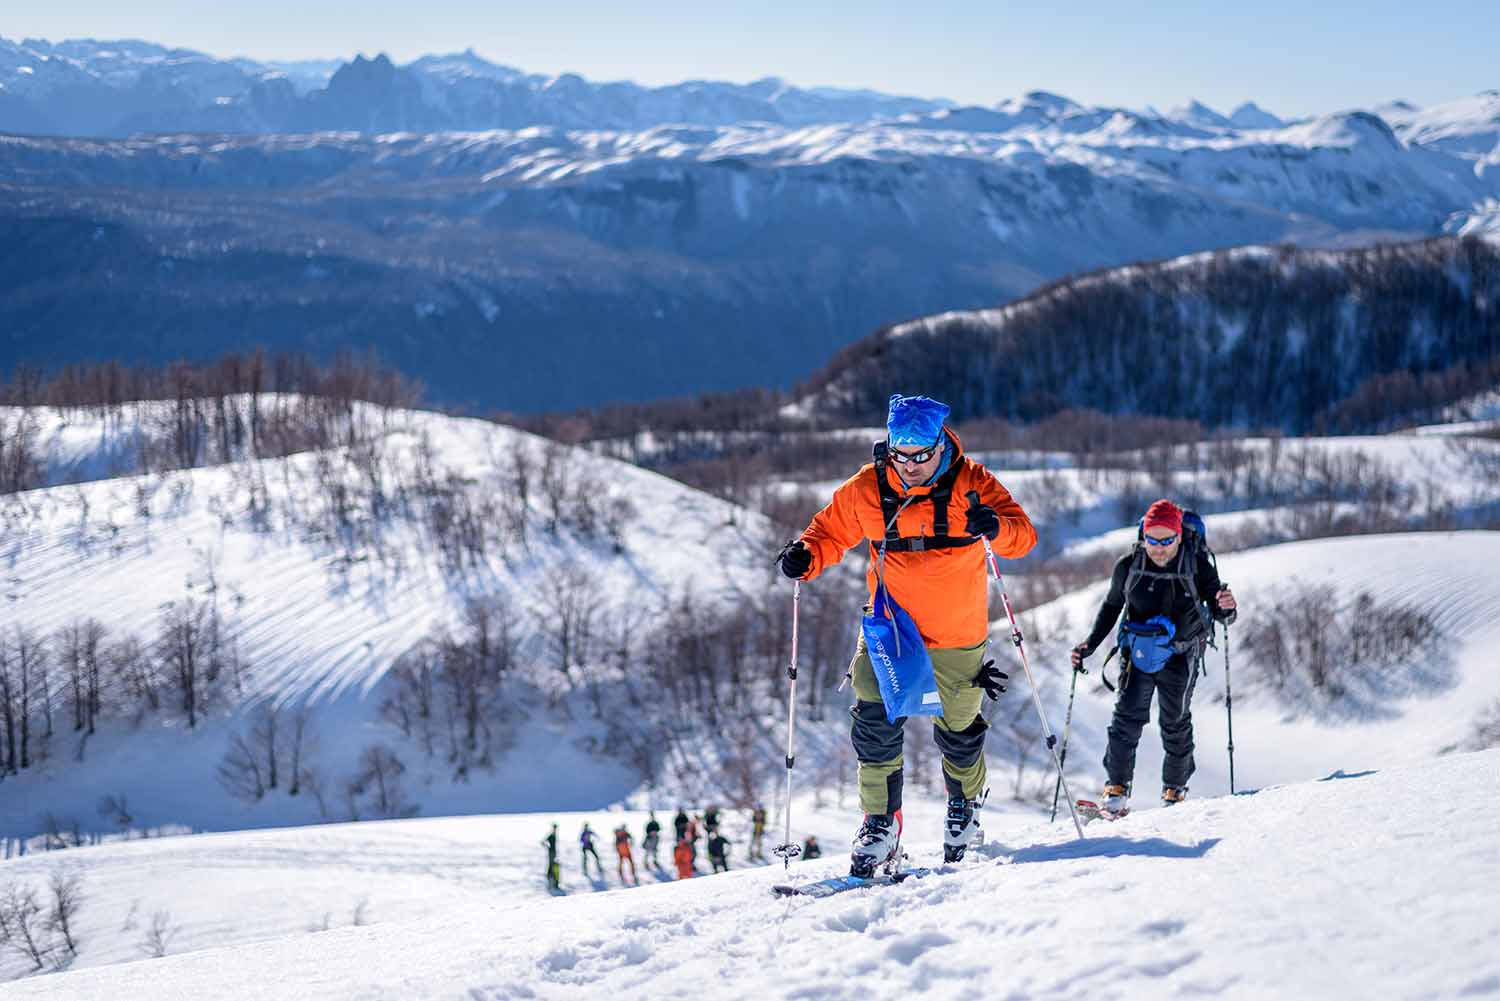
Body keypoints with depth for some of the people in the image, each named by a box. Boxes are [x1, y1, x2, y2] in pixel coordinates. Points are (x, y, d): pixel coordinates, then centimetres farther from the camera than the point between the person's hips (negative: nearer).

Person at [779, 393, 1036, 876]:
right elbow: (831, 530, 4)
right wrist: (806, 556, -18)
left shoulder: (971, 483, -13)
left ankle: (963, 805, 42)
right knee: (875, 721, -14)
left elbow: (1023, 535, -16)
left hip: (957, 632, -1)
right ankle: (880, 823, -1)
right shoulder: (868, 489, -9)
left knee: (958, 730, 13)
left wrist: (996, 528, -39)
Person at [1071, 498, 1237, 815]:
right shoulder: (1128, 566, -10)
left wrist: (1225, 608, -36)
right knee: (1128, 714, -12)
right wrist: (1090, 644, -1)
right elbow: (1111, 607, 6)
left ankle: (1175, 789, 23)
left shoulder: (1197, 566, -15)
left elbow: (1219, 612, -12)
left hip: (1180, 654, -1)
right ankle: (1117, 789, -6)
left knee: (1175, 721, 5)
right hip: (1139, 649, 1)